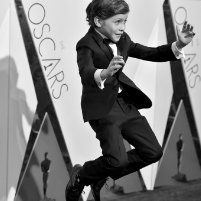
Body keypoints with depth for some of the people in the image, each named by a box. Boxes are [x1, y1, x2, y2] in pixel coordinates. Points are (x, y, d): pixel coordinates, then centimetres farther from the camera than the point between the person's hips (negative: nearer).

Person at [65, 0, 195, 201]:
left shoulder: (123, 40, 8)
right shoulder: (86, 45, -15)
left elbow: (151, 54, 9)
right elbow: (86, 74, -32)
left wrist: (178, 45, -7)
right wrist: (105, 73, -55)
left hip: (125, 103, 8)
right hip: (101, 108, -8)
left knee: (153, 152, 5)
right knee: (117, 159, -20)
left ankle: (102, 177, 20)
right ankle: (80, 176, 12)